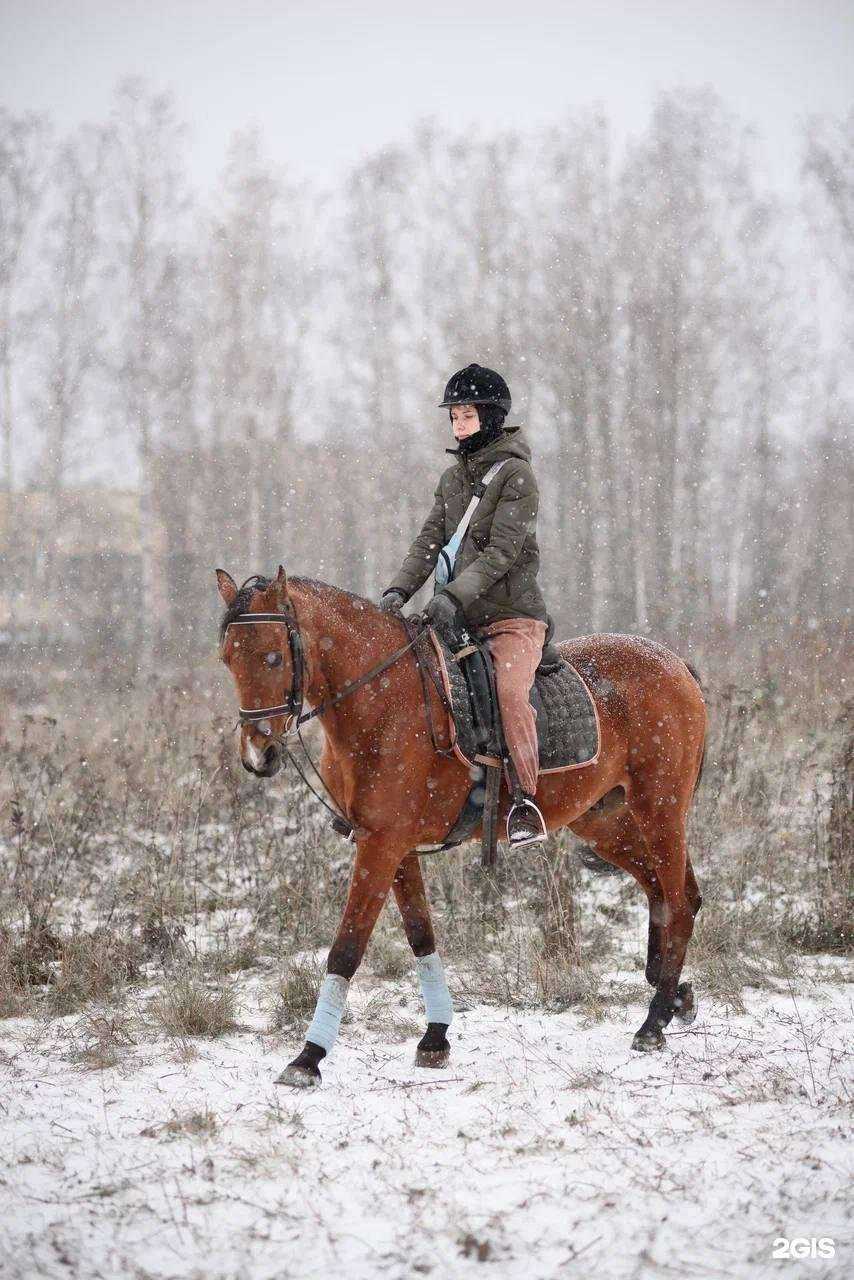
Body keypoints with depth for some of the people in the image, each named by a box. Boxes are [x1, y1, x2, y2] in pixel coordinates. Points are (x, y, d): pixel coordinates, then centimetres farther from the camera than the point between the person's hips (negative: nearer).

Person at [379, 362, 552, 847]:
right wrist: (400, 590, -7)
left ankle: (528, 801, -30)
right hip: (460, 619, 8)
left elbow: (502, 550, -16)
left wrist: (454, 594, -27)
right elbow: (430, 540, 10)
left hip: (513, 615, -8)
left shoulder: (516, 475, -7)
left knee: (510, 690, -31)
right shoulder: (453, 478, 16)